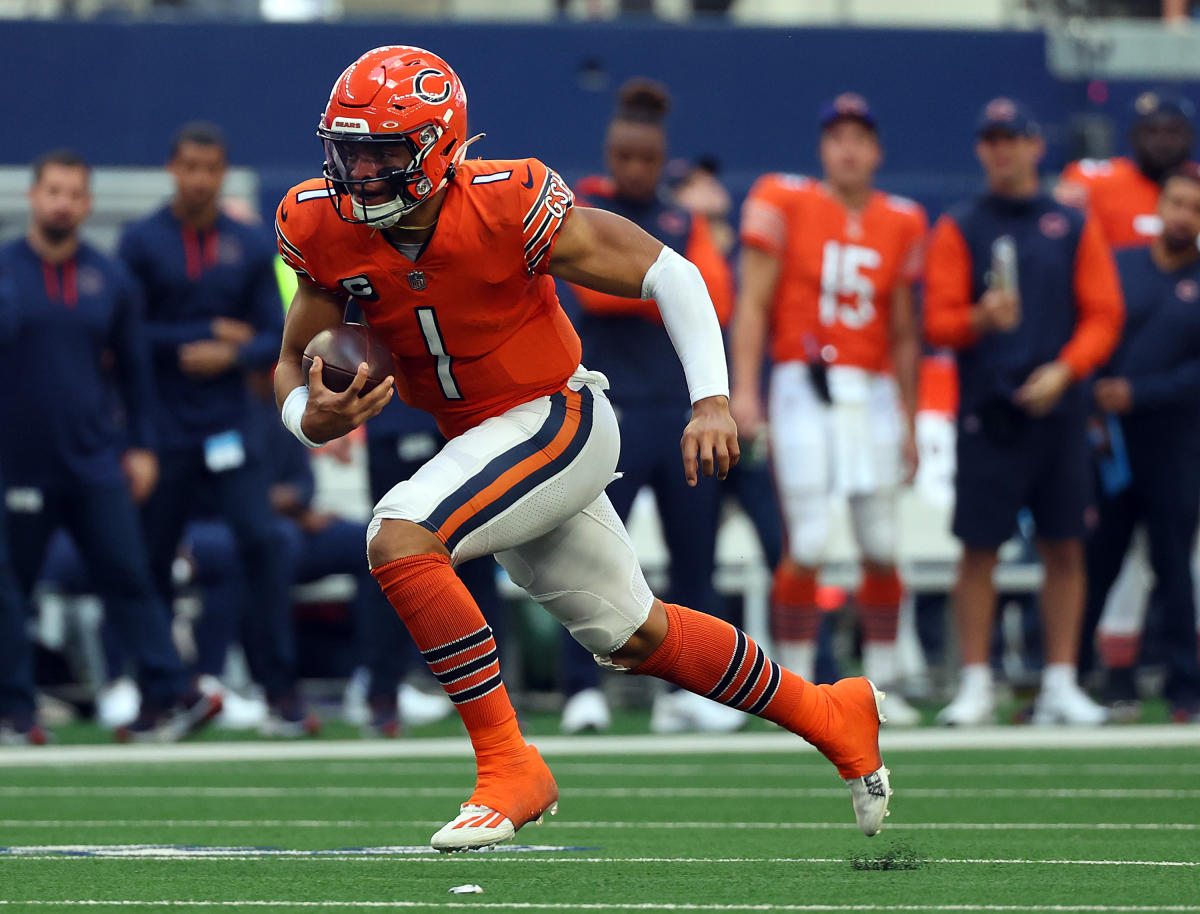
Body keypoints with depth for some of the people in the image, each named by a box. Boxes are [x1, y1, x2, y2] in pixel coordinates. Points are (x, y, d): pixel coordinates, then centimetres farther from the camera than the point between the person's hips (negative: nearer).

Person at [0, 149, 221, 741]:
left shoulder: (109, 280, 8)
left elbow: (133, 369, 14)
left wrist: (140, 446, 10)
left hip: (97, 463, 2)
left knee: (128, 576, -6)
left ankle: (168, 696, -9)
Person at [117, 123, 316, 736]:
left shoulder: (250, 248, 8)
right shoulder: (141, 242, 2)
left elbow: (275, 336, 6)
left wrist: (231, 355, -13)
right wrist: (208, 335, -8)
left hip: (229, 426, 1)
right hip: (163, 428, -1)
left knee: (261, 543, -12)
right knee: (151, 558, 3)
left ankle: (282, 692, -12)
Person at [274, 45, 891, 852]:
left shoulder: (507, 205, -25)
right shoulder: (326, 228, -11)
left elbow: (667, 273, -17)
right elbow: (296, 362, 1)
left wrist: (711, 401, -24)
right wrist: (310, 416, -23)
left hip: (558, 422, -7)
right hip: (478, 442, 7)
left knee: (399, 539, -27)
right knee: (635, 638, 18)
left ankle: (509, 769, -18)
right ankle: (833, 718, 38)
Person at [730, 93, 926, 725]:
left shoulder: (901, 223, 10)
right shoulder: (783, 204, 0)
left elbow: (903, 334, 14)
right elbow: (753, 304, -4)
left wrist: (909, 423, 13)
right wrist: (743, 389, -14)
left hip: (874, 391, 4)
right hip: (803, 388, -4)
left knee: (881, 545, 4)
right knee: (805, 544, -9)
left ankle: (880, 686, 15)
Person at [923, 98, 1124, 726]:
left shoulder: (1074, 227, 10)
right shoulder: (958, 228, 6)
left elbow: (1103, 316, 6)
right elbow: (938, 322, -1)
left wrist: (1064, 369, -9)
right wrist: (981, 319, -21)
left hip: (1057, 409, 2)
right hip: (987, 413, -2)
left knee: (1065, 548, 2)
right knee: (979, 548, -3)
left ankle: (1060, 684, 8)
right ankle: (975, 686, 3)